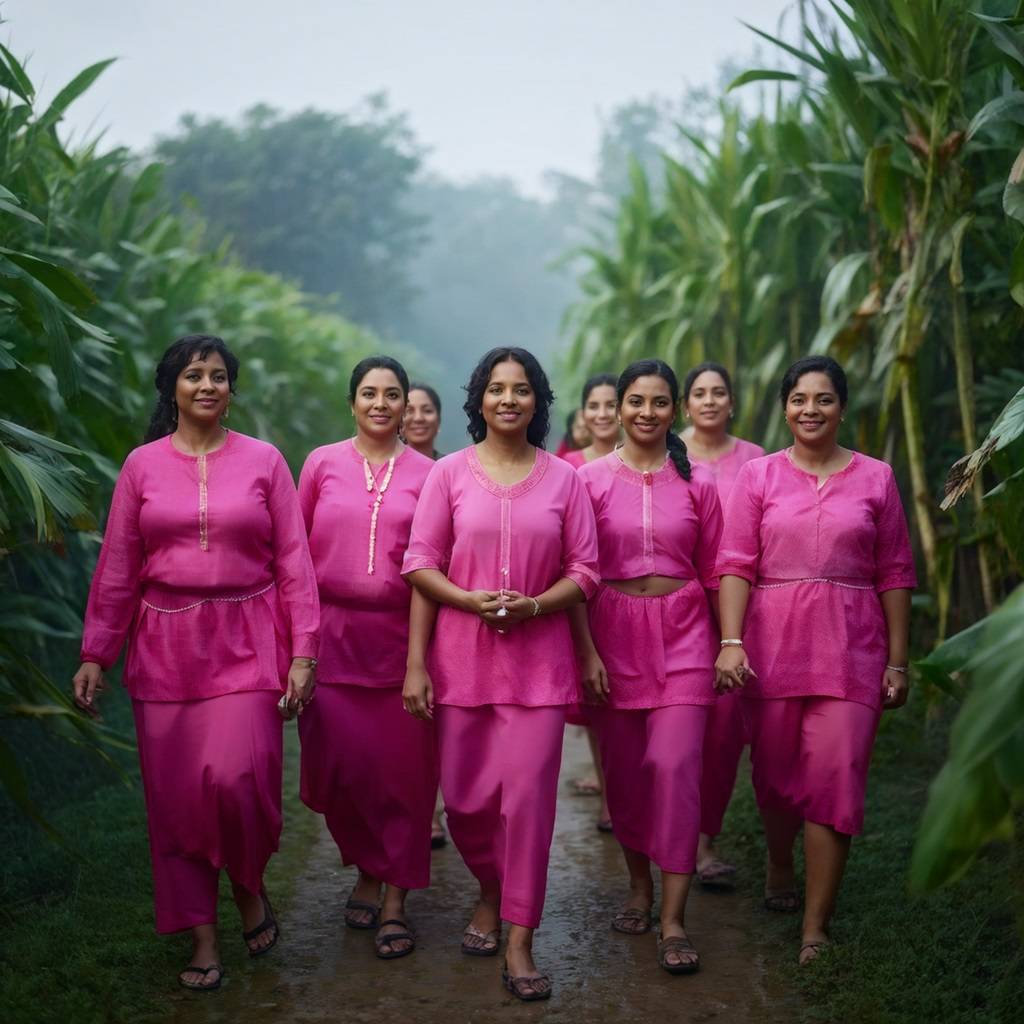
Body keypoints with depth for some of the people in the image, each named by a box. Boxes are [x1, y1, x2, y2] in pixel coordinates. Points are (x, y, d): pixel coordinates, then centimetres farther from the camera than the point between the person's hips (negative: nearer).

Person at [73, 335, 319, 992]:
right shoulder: (143, 465, 6)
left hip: (246, 644, -1)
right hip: (166, 644, 2)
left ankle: (250, 885, 15)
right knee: (176, 791, 2)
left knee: (237, 775, -16)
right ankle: (203, 937, 15)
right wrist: (96, 654, 4)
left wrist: (303, 651, -5)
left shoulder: (263, 461, 4)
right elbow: (117, 567, 7)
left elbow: (293, 561, 1)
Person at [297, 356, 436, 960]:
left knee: (403, 769, 0)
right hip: (334, 634, 1)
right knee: (342, 765, 2)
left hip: (401, 636, -1)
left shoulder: (426, 473, 4)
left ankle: (396, 900, 11)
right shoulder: (323, 463, 6)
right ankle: (367, 871, 26)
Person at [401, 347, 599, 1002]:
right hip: (462, 654, 1)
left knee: (529, 794, -5)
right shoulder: (450, 472, 3)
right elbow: (420, 565, 2)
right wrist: (470, 599, -12)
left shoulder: (564, 478, 3)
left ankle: (520, 942, 7)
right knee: (465, 798, 6)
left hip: (538, 658, -1)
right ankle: (491, 892, 36)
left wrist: (534, 605, -13)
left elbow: (584, 572, 3)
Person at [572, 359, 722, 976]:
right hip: (613, 632, 1)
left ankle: (674, 919, -5)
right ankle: (639, 887, 29)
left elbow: (713, 572, 8)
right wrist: (586, 651, -4)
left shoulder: (696, 484, 4)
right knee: (624, 770, 8)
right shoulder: (591, 479, 1)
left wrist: (726, 646, 8)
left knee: (675, 765, -10)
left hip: (682, 633, 0)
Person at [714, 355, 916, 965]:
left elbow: (894, 576, 5)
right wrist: (731, 641, -12)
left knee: (835, 780, -7)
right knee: (775, 773, 11)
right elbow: (736, 565, 0)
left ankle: (816, 929, 0)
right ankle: (779, 865, 41)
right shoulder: (759, 475, 5)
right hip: (773, 644, 1)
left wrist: (897, 662, 2)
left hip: (850, 650, -1)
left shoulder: (875, 478, 5)